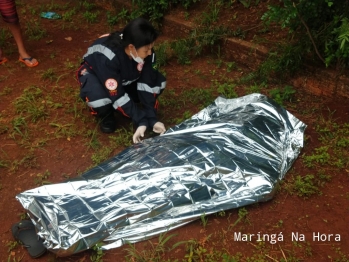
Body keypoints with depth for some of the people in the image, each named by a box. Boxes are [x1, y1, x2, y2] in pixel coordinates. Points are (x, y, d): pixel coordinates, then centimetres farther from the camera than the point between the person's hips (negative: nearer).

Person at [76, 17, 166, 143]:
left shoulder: (145, 52, -26)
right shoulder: (108, 57, -40)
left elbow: (146, 84, -22)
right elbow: (116, 95, -37)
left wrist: (152, 119, -28)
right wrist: (141, 121, -38)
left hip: (125, 77, 5)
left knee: (158, 81, -19)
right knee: (99, 98, -39)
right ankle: (105, 115, -3)